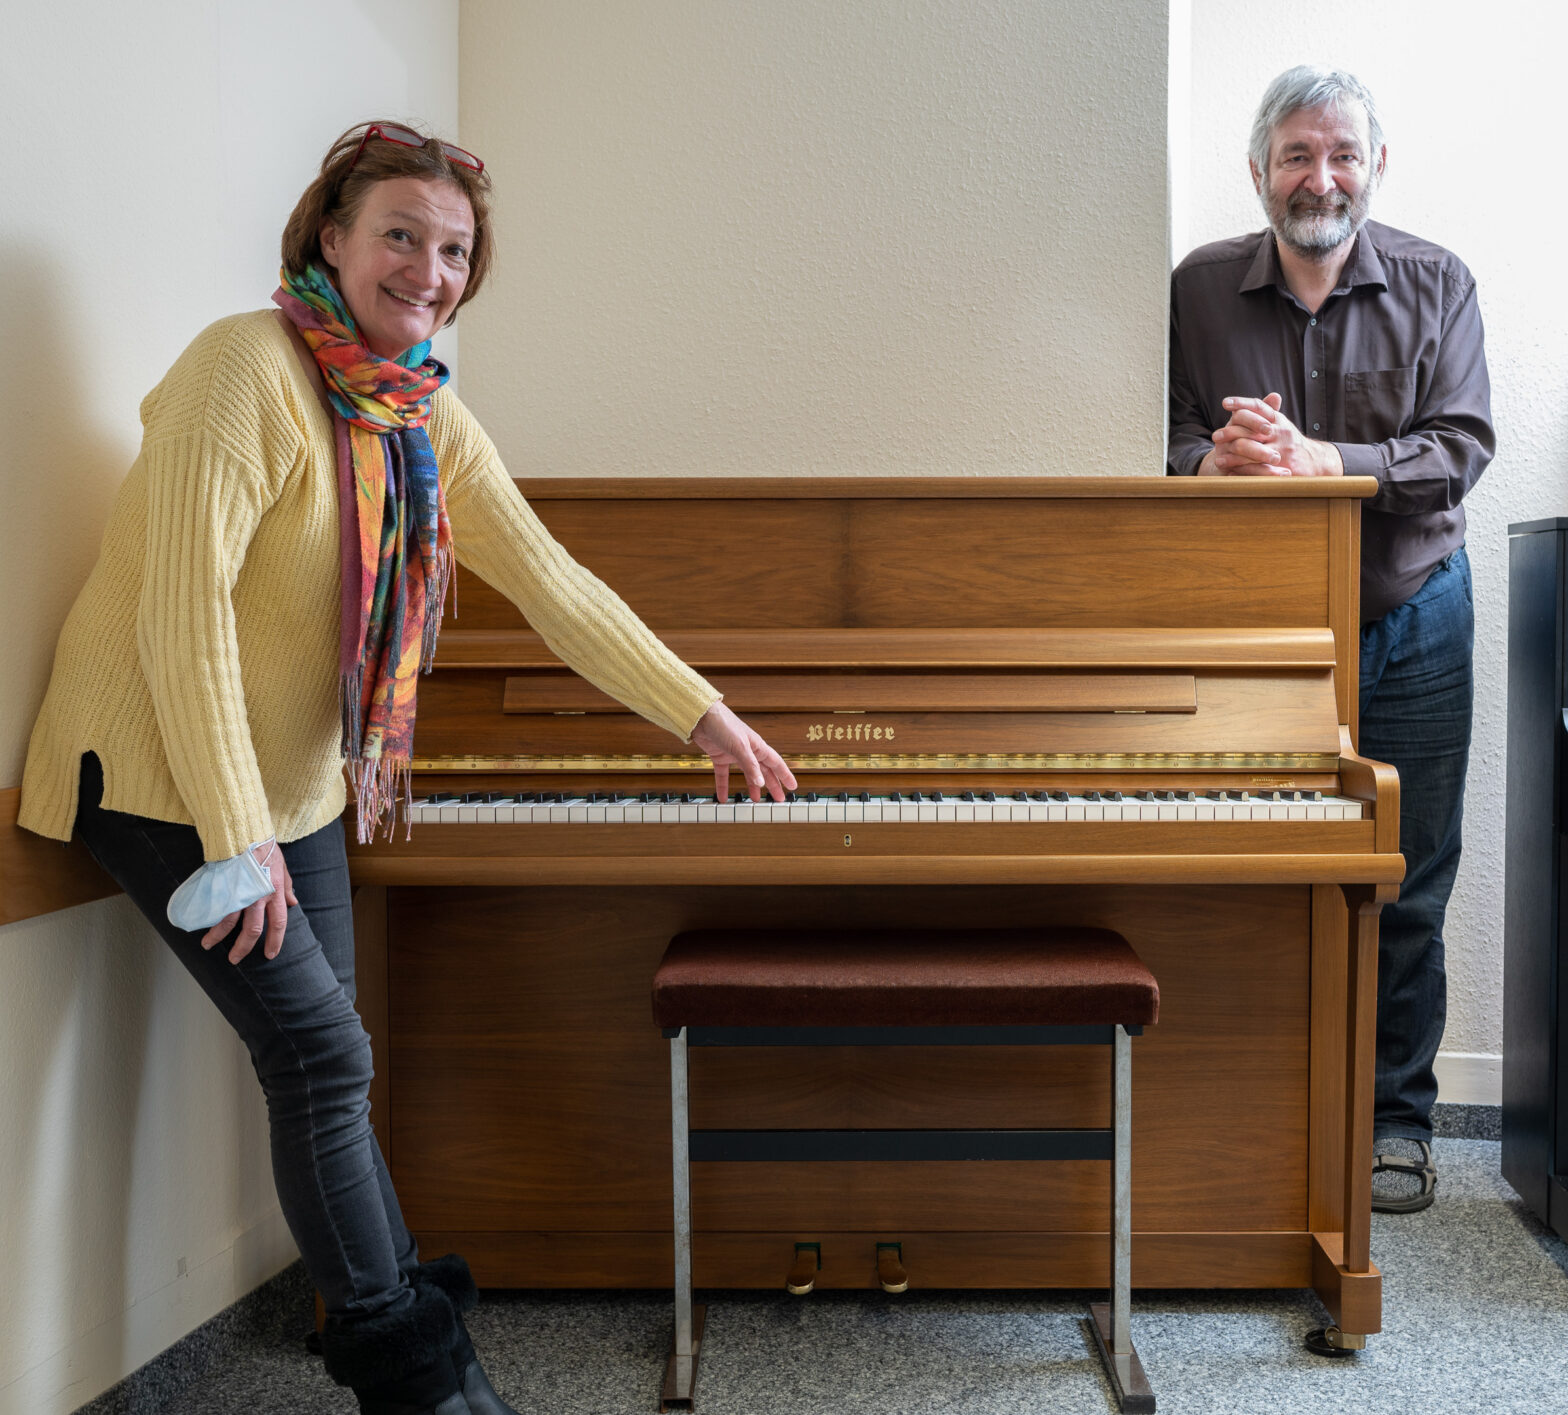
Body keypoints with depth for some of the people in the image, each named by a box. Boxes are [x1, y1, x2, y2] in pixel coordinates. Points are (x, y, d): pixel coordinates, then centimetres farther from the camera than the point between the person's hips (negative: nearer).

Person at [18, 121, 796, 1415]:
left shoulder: (427, 419, 5)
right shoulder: (251, 369, -19)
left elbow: (552, 585, 6)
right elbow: (183, 608, -24)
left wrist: (704, 715, 4)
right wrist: (235, 836, -24)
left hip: (298, 779, 7)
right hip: (162, 775, -7)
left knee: (322, 1061, 13)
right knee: (321, 1049, -8)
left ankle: (386, 1305, 30)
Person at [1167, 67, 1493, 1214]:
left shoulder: (1435, 287, 0)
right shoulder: (1201, 289, 1)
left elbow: (1461, 449, -10)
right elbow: (1165, 441, -3)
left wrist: (1319, 460, -26)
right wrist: (1217, 460, -26)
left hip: (1410, 621, 0)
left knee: (1407, 887, 5)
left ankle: (1398, 1118, 21)